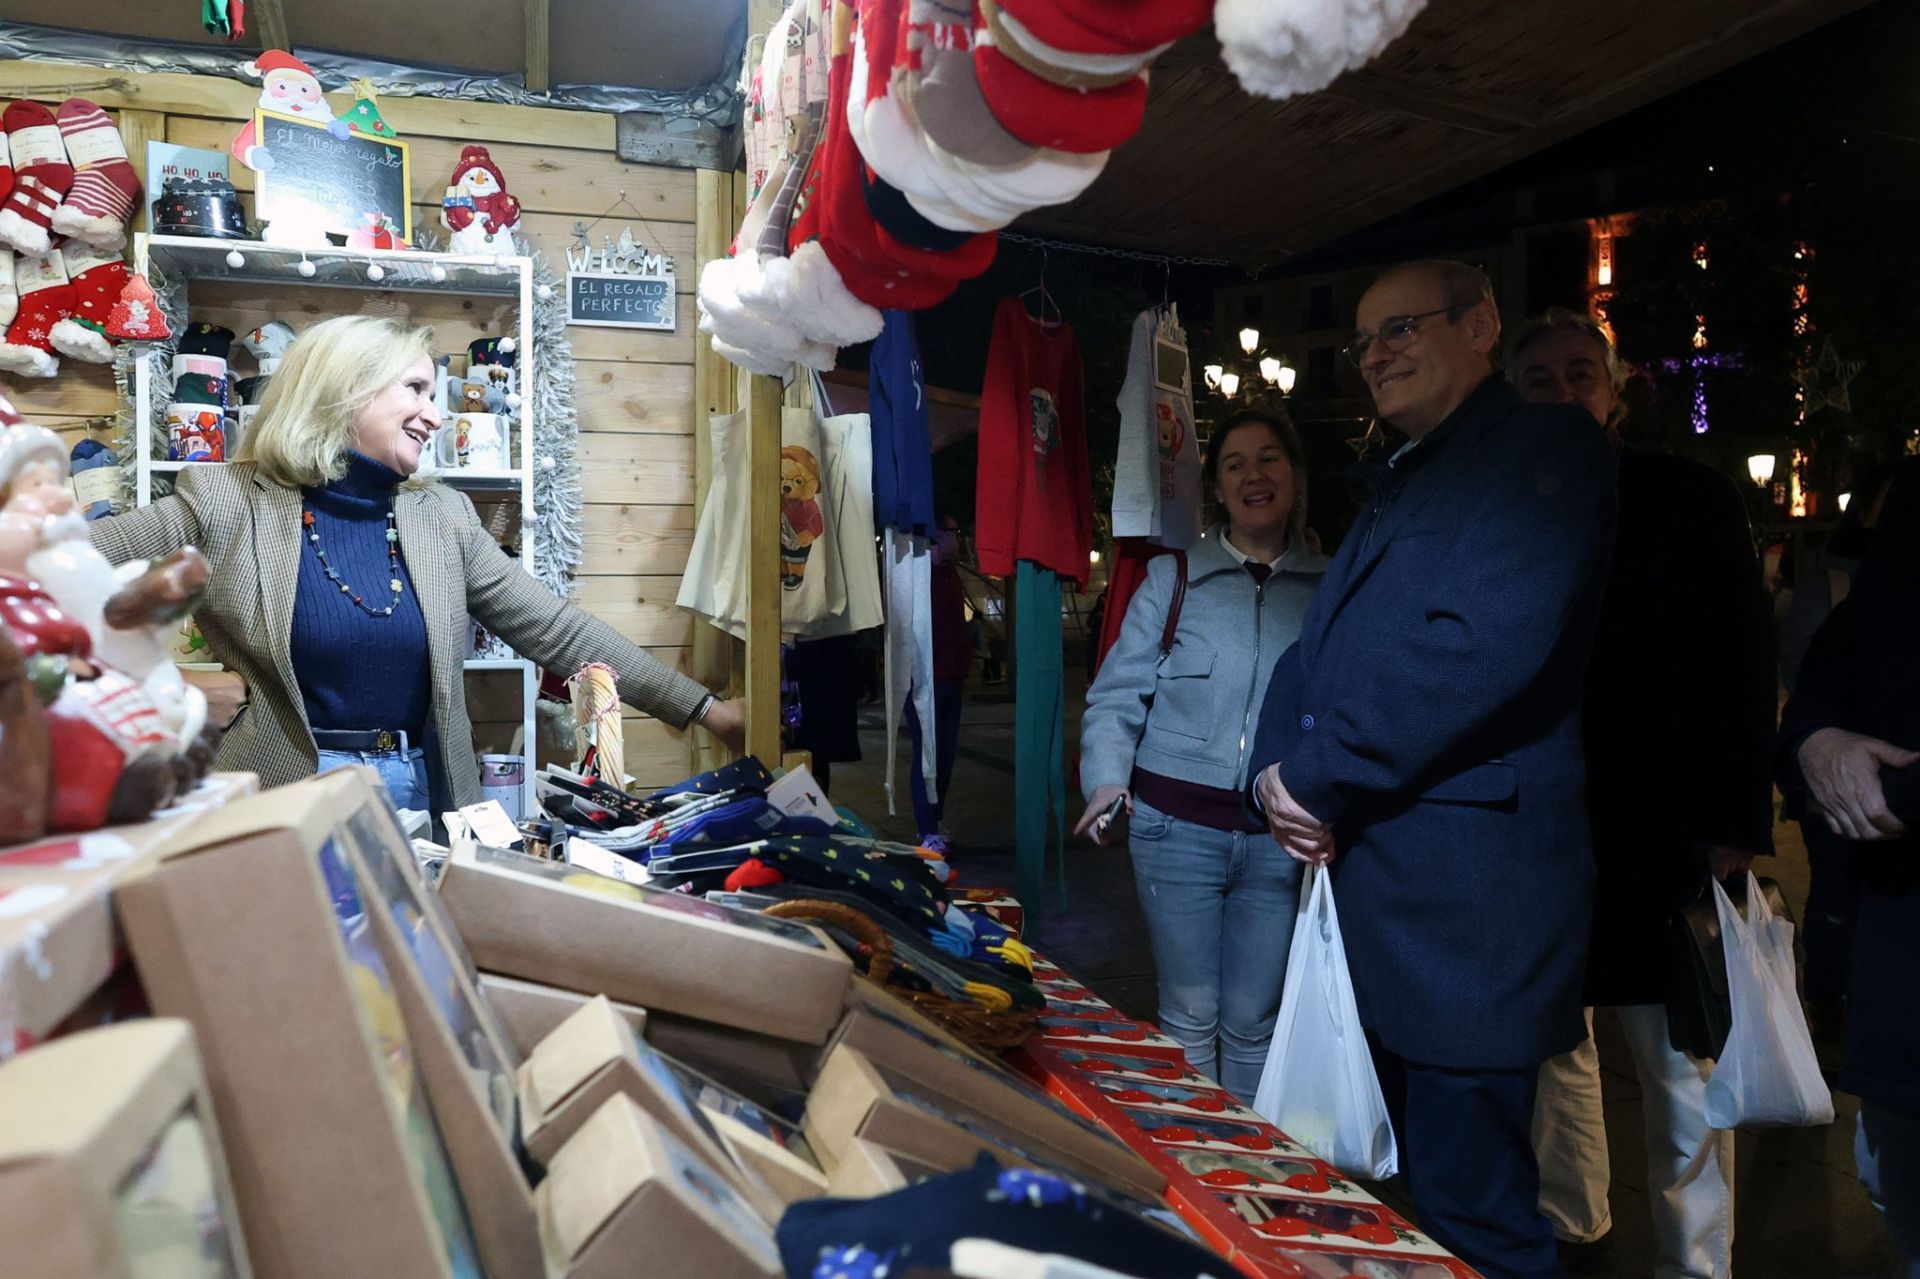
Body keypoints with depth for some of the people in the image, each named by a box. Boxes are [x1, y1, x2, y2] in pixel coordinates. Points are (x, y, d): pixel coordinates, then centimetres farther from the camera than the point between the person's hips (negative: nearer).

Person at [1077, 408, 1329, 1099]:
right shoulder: (1173, 578, 4)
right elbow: (1117, 695, 2)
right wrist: (1107, 779, -14)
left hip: (1281, 836, 1)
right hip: (1177, 825, 0)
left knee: (1252, 1023, 10)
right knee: (1189, 1015, 8)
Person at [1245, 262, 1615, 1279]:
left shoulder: (1546, 446, -7)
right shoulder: (1392, 490, 21)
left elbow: (1489, 644, -22)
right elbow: (1312, 652, 17)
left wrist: (1316, 777, -16)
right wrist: (1277, 776, -3)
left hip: (1467, 887, -9)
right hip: (1371, 880, 9)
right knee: (1418, 1175, 21)